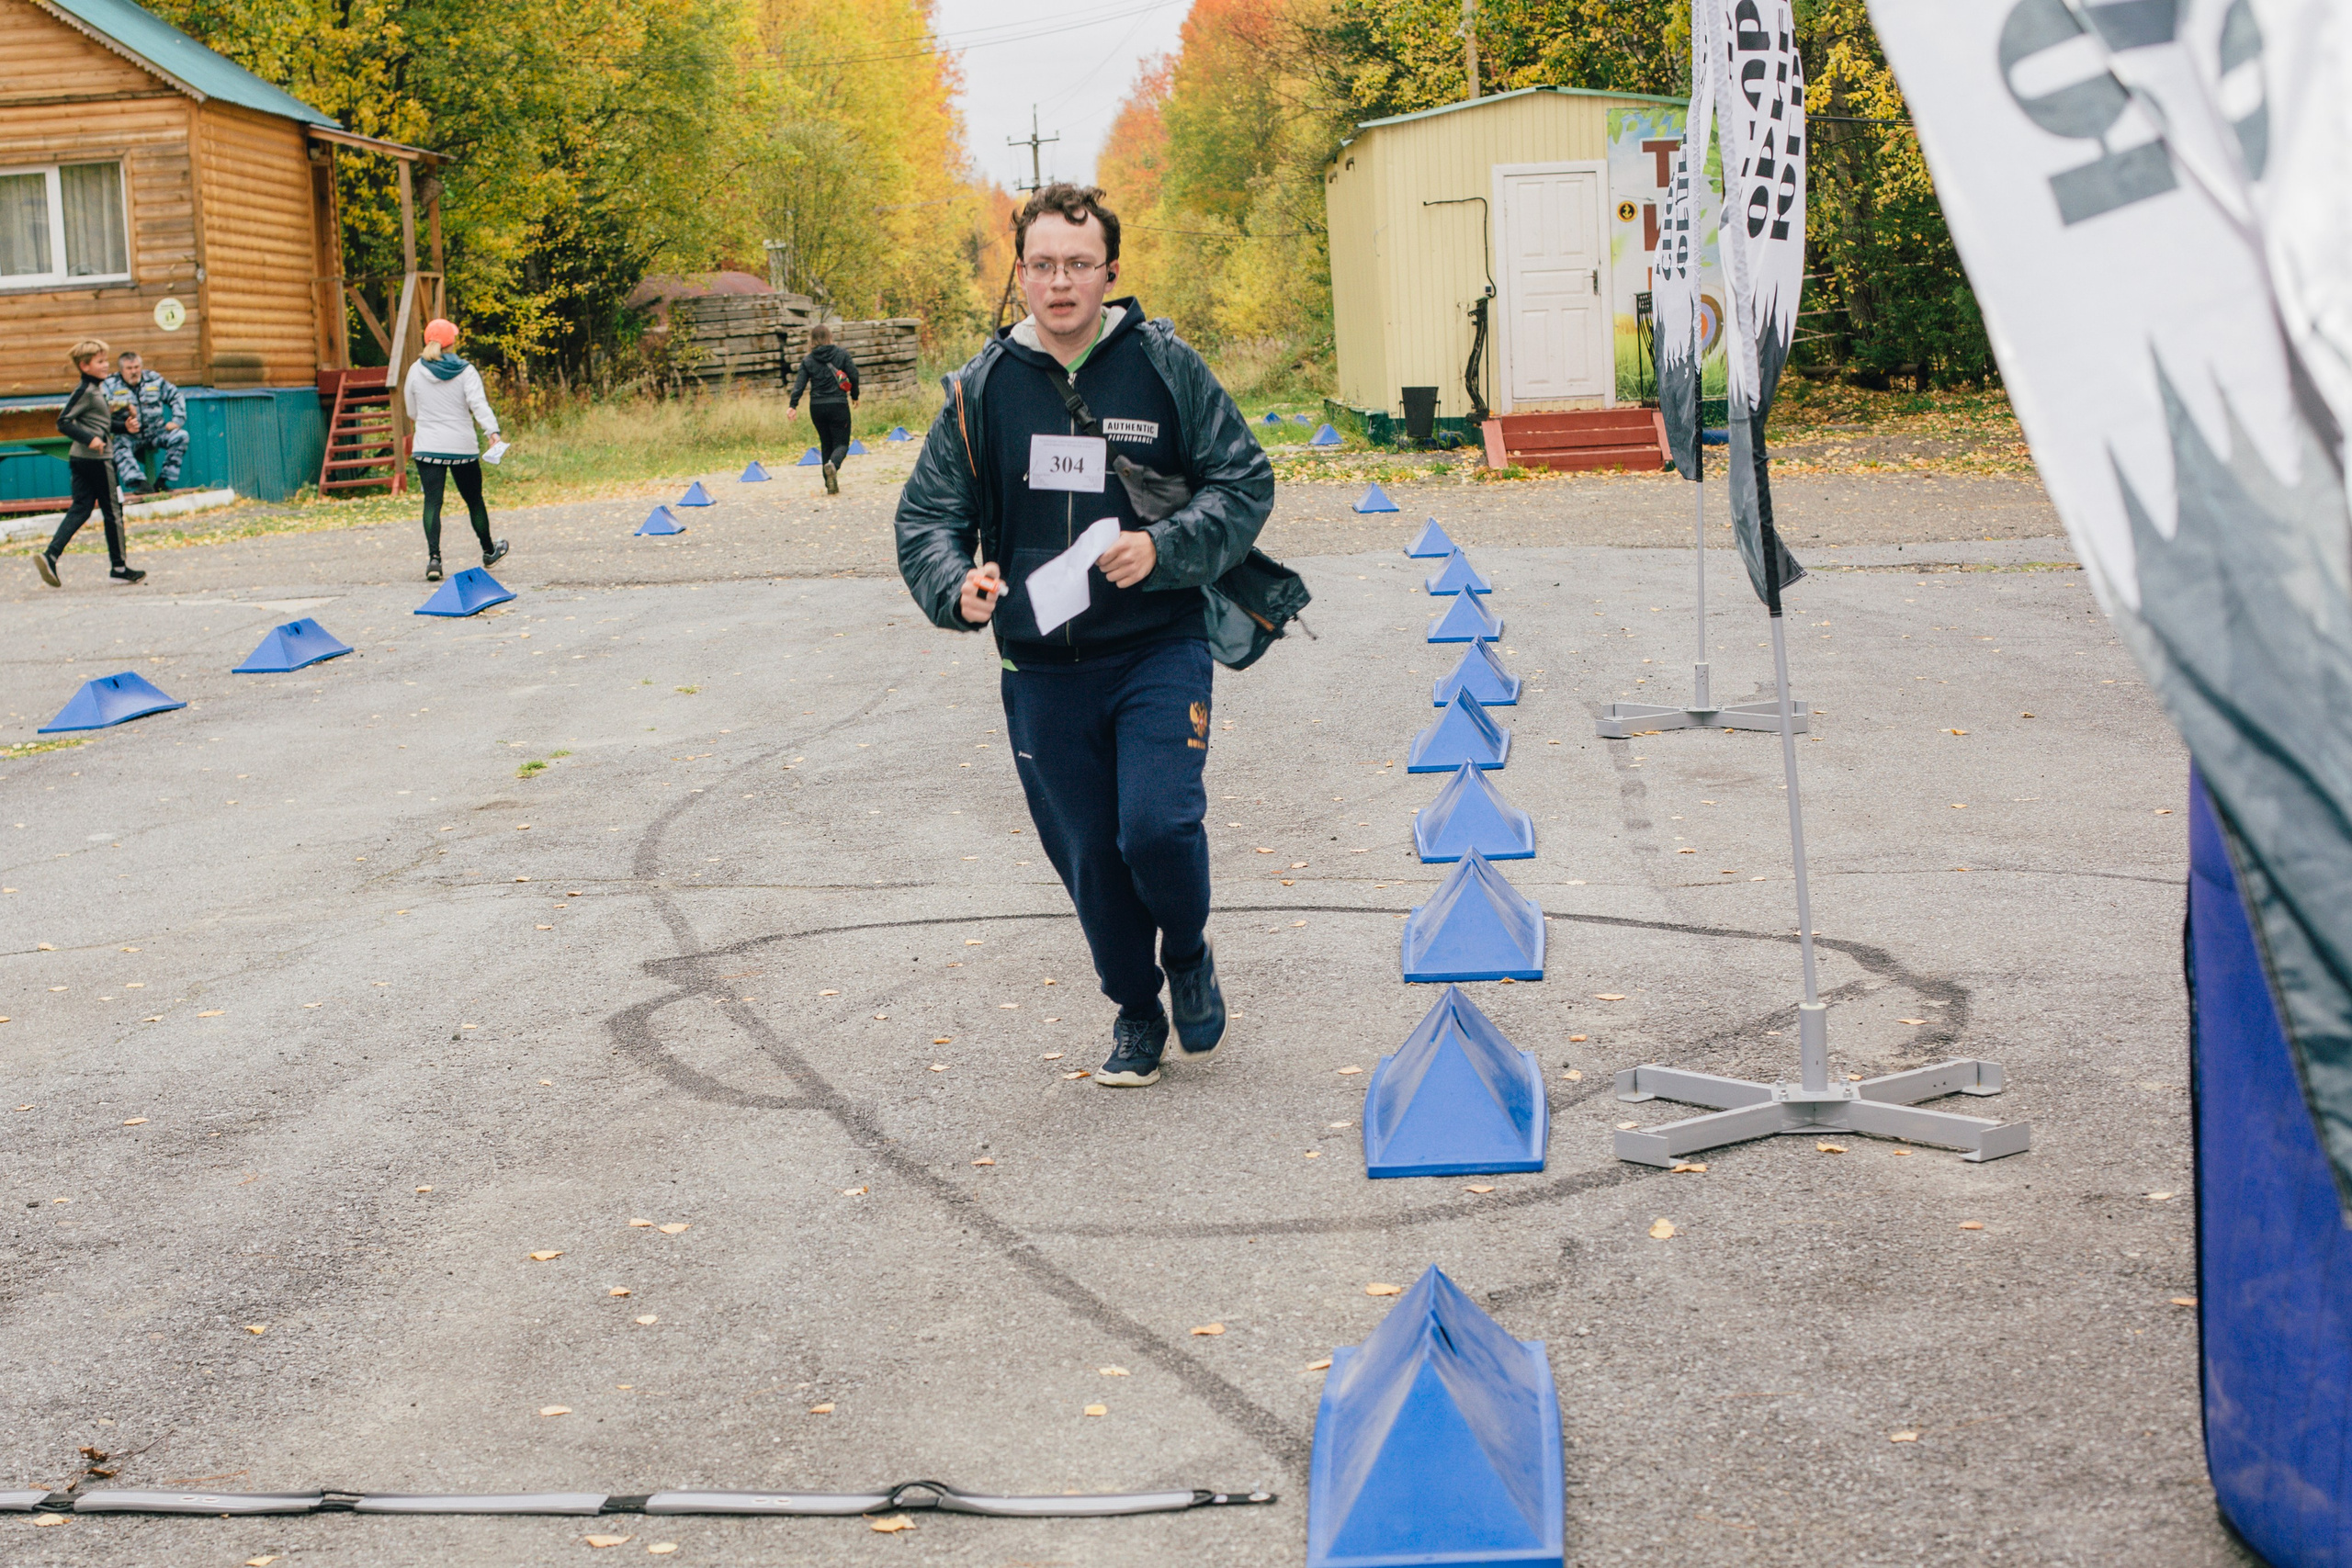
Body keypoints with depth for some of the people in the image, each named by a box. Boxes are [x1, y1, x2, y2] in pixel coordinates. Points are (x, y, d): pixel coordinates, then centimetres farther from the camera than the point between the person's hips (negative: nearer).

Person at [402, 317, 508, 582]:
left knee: (432, 501, -5)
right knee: (474, 500, 15)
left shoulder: (416, 370, 2)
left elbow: (411, 411, 14)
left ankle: (433, 558, -21)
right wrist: (492, 431, -27)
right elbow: (479, 404, -18)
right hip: (462, 447, -1)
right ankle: (489, 552, 33)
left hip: (427, 447, 1)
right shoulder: (466, 371, -5)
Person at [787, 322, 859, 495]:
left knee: (826, 444, 14)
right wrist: (854, 395, 15)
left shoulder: (808, 360, 2)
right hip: (838, 404, -2)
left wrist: (793, 405, -7)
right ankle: (833, 464, -33)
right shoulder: (842, 354, -1)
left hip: (817, 407, 2)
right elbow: (854, 375, -1)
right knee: (841, 443, 2)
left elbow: (800, 383, -6)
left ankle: (831, 485, 11)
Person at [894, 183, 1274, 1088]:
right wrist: (956, 584, -17)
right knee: (1088, 855, 9)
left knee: (1158, 827, -17)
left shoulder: (1164, 365, -3)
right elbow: (927, 513, 5)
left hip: (1158, 652, -2)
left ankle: (1189, 954, 17)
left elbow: (1245, 481, -1)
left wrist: (1163, 549, -18)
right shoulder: (984, 386, 2)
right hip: (1042, 671, 3)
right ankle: (1135, 1013, 33)